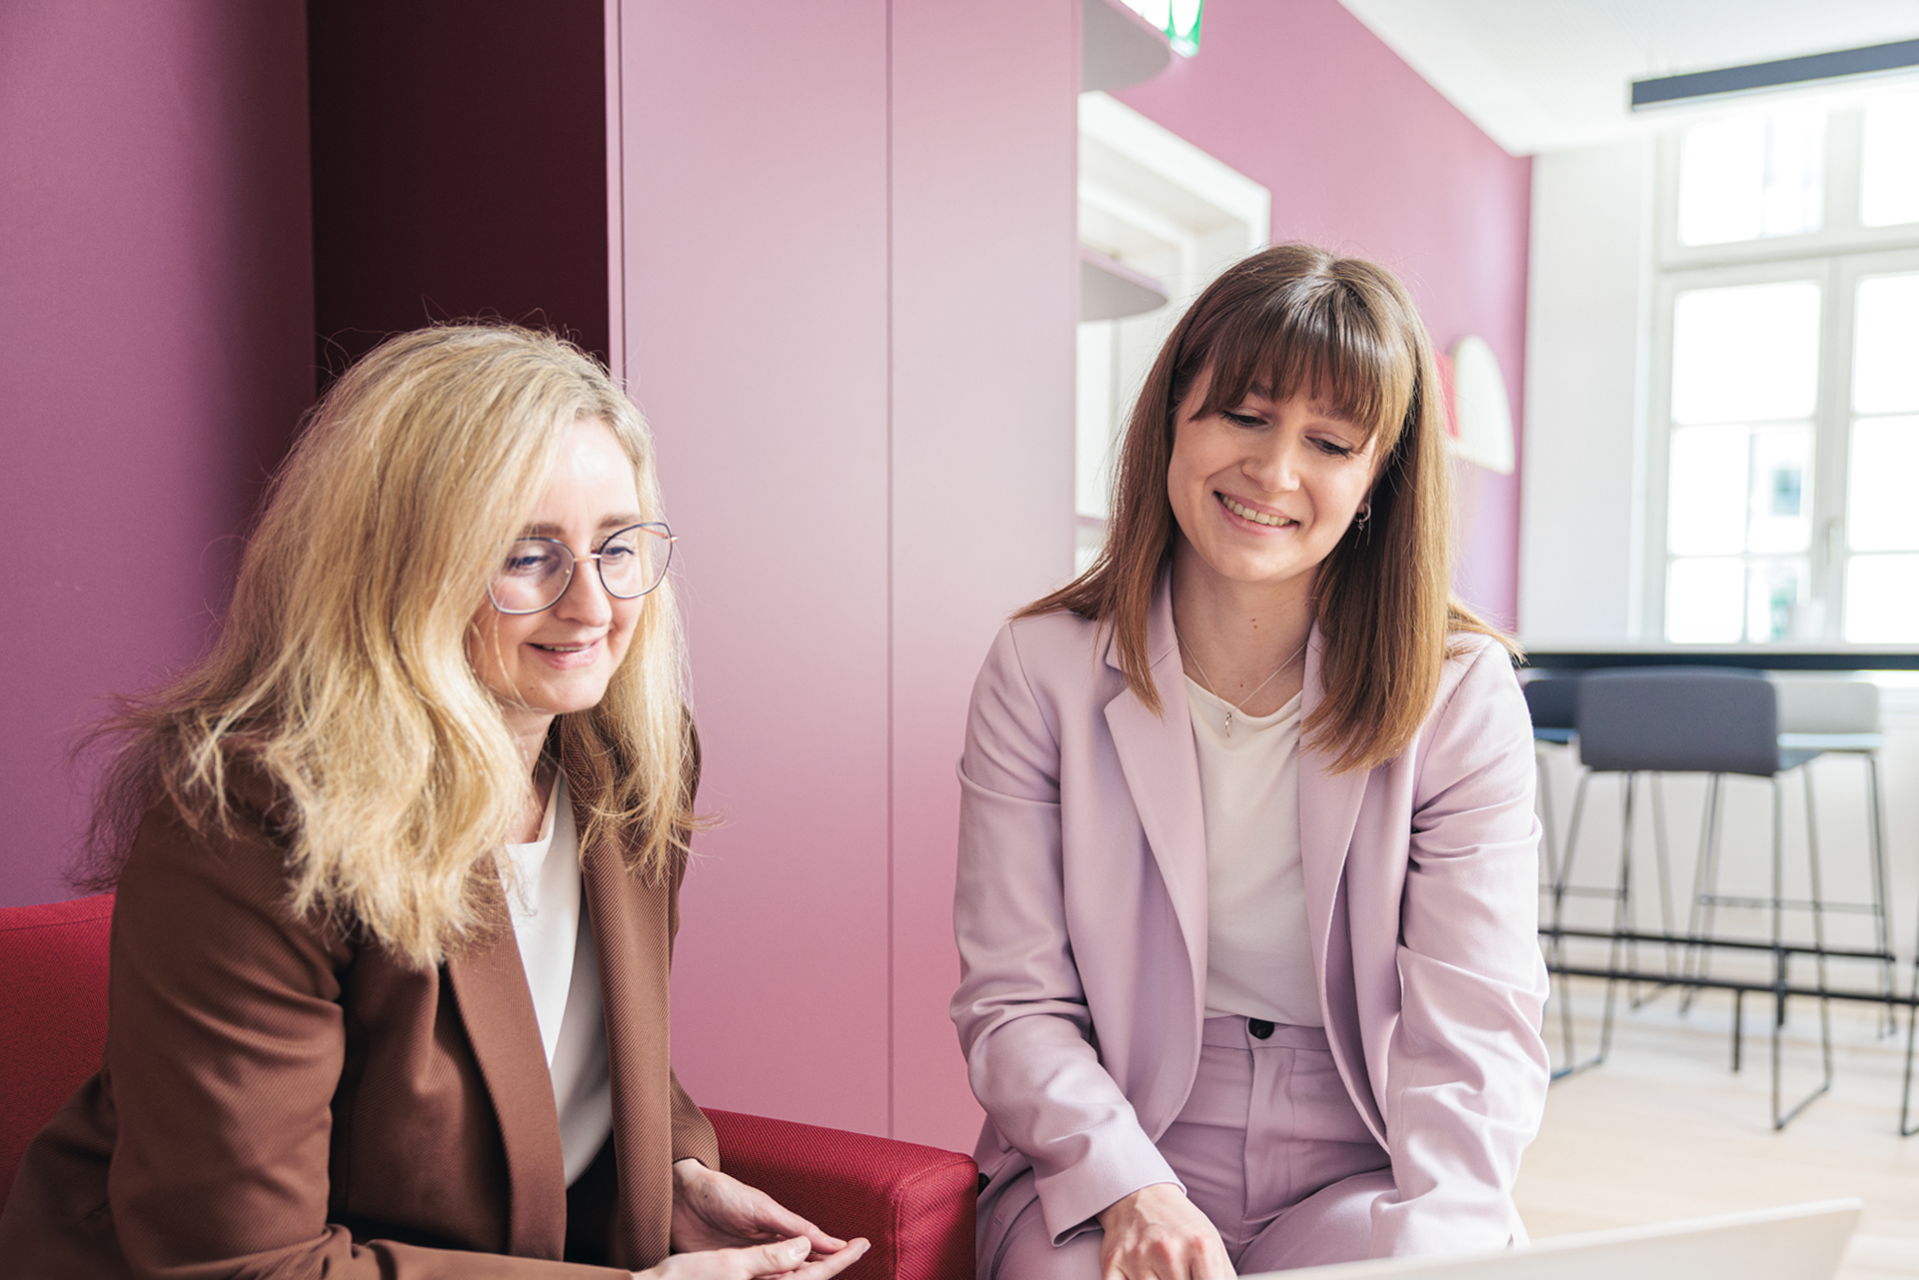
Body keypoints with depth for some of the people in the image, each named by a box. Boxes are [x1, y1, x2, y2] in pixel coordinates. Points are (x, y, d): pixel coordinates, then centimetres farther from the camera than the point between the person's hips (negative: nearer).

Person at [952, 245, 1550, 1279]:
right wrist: (1134, 1190, -21)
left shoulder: (1461, 696, -5)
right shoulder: (1040, 671, -3)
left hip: (1366, 1177, 1)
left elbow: (1475, 1038, -9)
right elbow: (1014, 1003, -5)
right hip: (1105, 1164, 0)